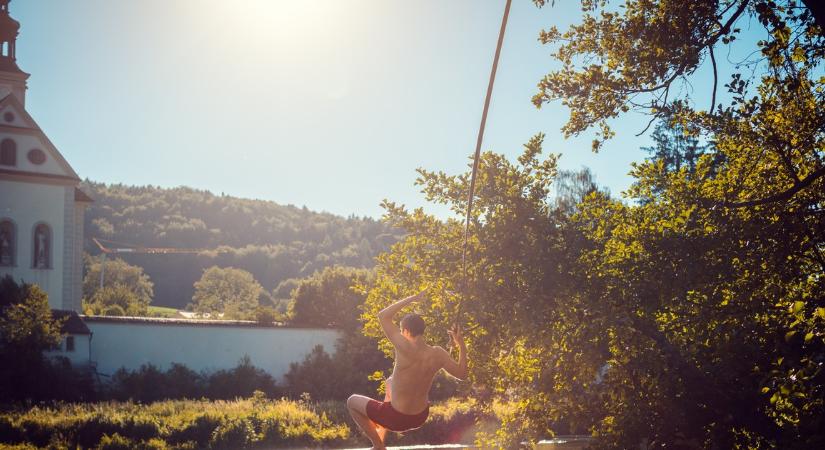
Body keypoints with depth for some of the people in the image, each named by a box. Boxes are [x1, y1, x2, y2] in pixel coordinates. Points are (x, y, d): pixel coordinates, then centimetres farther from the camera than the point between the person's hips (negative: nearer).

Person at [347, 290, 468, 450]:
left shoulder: (406, 349, -29)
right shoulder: (438, 354, -15)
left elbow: (383, 316, -23)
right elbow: (462, 373, 1)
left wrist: (410, 299, -16)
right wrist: (461, 345, 6)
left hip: (397, 419, -6)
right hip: (421, 417, 6)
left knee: (352, 401, 18)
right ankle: (381, 433, 46)